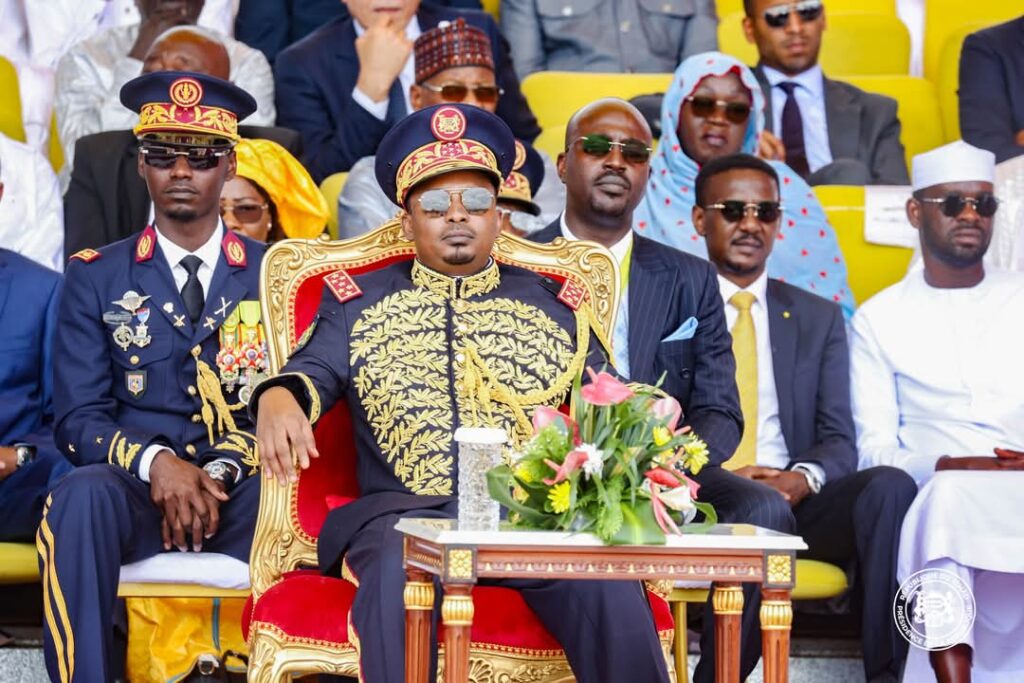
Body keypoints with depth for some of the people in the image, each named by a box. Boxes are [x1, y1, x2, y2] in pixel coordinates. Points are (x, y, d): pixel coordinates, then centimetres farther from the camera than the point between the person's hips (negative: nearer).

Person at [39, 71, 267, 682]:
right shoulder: (97, 277, 11)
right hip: (134, 489, 0)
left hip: (241, 489, 0)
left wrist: (220, 473, -13)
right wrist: (156, 464, -16)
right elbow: (79, 419, 4)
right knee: (82, 496, -35)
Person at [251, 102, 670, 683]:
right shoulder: (360, 302, 20)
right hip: (403, 510, -1)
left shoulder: (553, 307, 21)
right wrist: (278, 399, -20)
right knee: (396, 572, -36)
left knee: (608, 581, -28)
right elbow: (315, 370, 5)